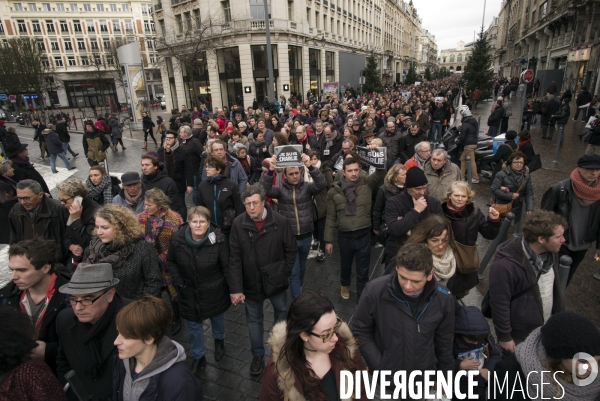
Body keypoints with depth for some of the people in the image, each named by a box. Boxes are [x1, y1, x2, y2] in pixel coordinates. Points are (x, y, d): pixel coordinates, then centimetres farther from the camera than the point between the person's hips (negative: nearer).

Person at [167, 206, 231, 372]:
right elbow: (171, 261, 3)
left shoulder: (219, 239, -24)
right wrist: (178, 281, -4)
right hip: (189, 291, 2)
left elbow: (227, 266, -15)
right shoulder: (177, 239, -16)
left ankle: (219, 341, 57)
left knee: (217, 317, 24)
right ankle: (198, 356, 39)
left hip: (214, 290, -1)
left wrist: (233, 289, -12)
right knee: (193, 324, 15)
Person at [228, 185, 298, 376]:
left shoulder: (280, 221, -18)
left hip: (276, 280, 1)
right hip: (251, 282, 0)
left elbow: (291, 249, -6)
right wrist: (236, 288, -17)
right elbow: (234, 258, -15)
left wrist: (285, 272, -6)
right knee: (254, 320, 17)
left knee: (282, 313, 23)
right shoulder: (238, 224, -16)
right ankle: (257, 355, 42)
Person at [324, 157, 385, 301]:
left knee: (363, 271, 11)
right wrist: (328, 240, 0)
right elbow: (331, 217, -1)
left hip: (364, 235, -1)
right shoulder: (334, 191, -6)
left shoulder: (367, 183, -5)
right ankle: (345, 285, 56)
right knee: (346, 265, 25)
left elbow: (381, 173, -20)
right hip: (344, 236, 1)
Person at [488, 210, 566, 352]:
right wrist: (504, 337, -15)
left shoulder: (550, 252, -10)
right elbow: (499, 304, -24)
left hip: (547, 327, 6)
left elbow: (555, 285, 6)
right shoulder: (505, 266, -34)